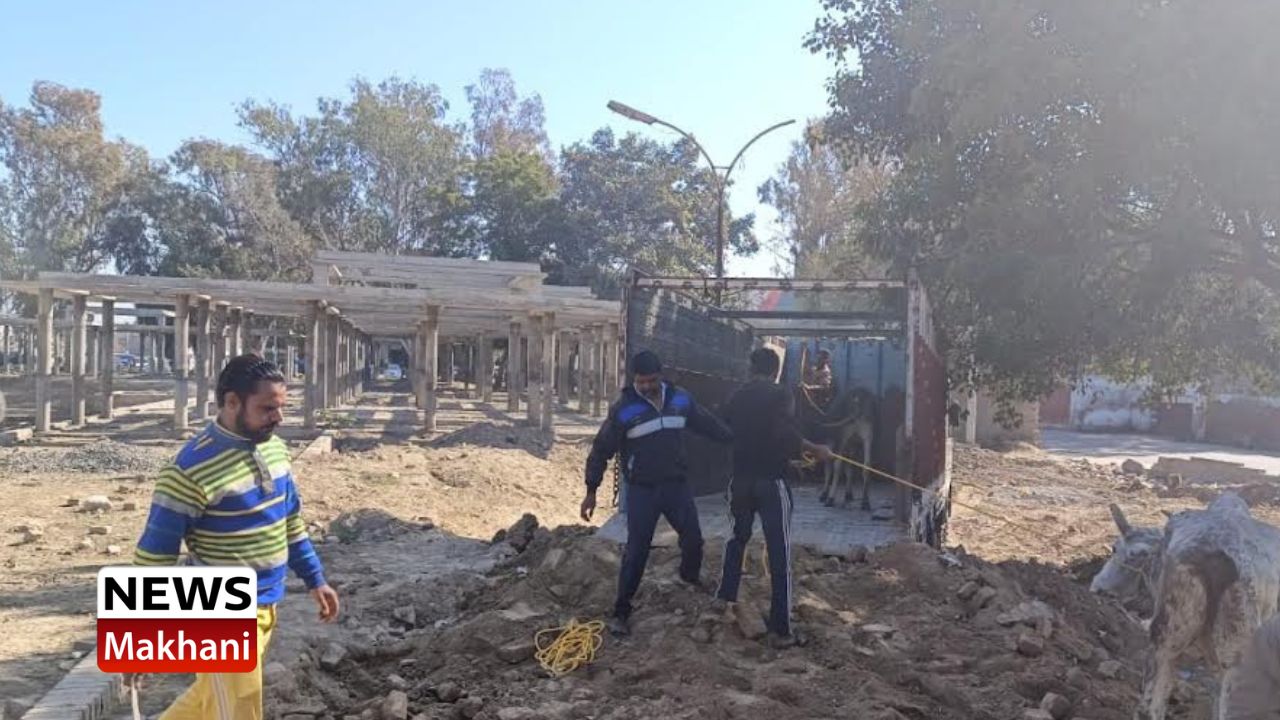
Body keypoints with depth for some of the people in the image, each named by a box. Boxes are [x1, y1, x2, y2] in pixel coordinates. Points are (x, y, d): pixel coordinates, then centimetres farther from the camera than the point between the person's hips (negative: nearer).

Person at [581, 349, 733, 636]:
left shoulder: (681, 399, -2)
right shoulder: (623, 409, -13)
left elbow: (708, 424, 13)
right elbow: (601, 450, -7)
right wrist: (591, 491, -6)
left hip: (677, 485, 4)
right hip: (641, 491, -4)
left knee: (693, 538, 15)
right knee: (636, 551, -3)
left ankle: (690, 574, 47)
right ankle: (621, 612, 9)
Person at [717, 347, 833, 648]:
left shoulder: (736, 397, 7)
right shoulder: (781, 395, -8)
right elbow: (786, 434, -22)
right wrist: (816, 450, -8)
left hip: (741, 480, 5)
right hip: (771, 482, -5)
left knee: (739, 537, 27)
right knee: (779, 553, -1)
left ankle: (725, 598, 33)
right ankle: (780, 629, -3)